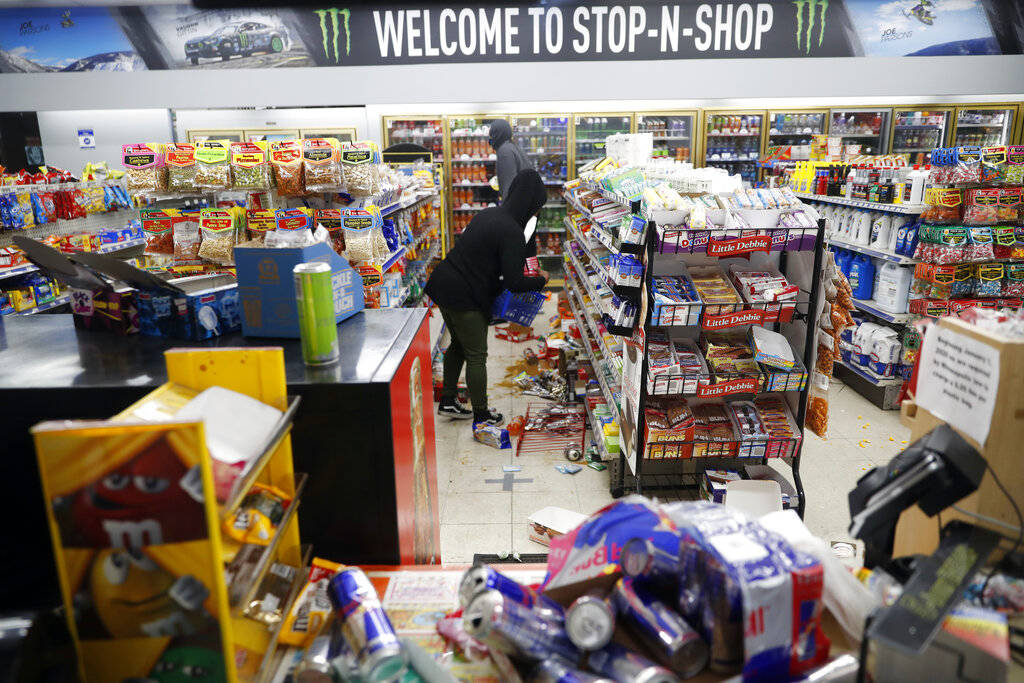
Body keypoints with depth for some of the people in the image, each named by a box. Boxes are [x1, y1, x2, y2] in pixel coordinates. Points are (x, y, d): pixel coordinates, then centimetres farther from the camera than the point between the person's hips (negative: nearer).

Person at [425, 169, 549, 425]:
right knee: (476, 355, 5)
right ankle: (481, 417, 19)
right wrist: (541, 280, -2)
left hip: (444, 285, 9)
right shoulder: (511, 232, -20)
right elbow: (514, 283, -21)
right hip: (464, 298, -9)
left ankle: (447, 402, 36)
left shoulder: (489, 214, 7)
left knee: (458, 345, 24)